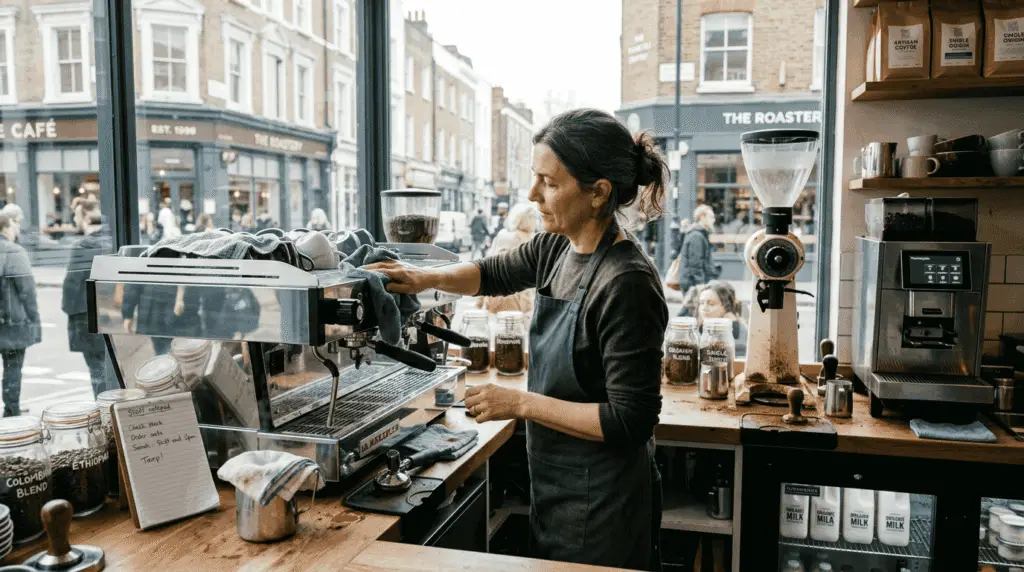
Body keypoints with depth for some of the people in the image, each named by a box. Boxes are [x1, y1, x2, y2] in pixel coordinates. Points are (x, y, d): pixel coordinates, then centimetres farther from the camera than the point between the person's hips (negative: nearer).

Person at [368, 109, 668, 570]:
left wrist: (522, 403, -21)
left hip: (599, 506, -7)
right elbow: (493, 274, 16)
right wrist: (429, 278, -3)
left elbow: (631, 421, -25)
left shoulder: (626, 284, -25)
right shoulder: (558, 248, -2)